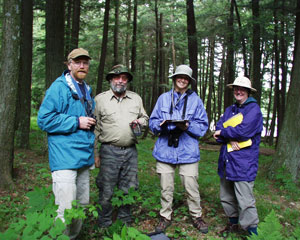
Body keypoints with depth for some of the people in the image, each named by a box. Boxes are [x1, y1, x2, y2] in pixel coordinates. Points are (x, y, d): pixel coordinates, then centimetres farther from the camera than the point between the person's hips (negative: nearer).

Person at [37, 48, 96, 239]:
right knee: (66, 211, -10)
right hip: (65, 158, -8)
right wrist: (76, 122, -16)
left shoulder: (87, 90, 18)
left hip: (84, 158, 8)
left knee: (82, 206, 15)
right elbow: (44, 119, -14)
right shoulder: (59, 87, -7)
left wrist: (91, 122, 12)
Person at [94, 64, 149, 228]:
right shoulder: (100, 99, 2)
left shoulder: (136, 98, 12)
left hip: (131, 151, 4)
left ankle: (125, 221, 29)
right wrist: (95, 153, -2)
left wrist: (140, 122, -2)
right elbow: (95, 129, 1)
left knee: (128, 189, 12)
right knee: (106, 191, 2)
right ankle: (104, 225, 18)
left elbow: (145, 118, 22)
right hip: (109, 151, -3)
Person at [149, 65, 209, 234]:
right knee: (166, 188, 7)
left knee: (192, 187, 1)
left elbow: (202, 126, 4)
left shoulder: (195, 99, 8)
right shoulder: (163, 98, 13)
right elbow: (153, 122, 11)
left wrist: (188, 126, -15)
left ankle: (197, 216, 21)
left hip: (187, 151, -1)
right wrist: (161, 124, -11)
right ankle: (165, 217, 23)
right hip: (165, 149, 2)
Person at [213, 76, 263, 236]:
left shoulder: (253, 109, -4)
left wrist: (223, 133, -4)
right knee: (227, 197, 16)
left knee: (245, 201, -9)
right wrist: (230, 139, -14)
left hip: (243, 162, -7)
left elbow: (244, 131, -17)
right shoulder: (230, 110, 17)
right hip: (227, 160, 7)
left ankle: (252, 231, 2)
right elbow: (219, 128, 5)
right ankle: (233, 224, 34)